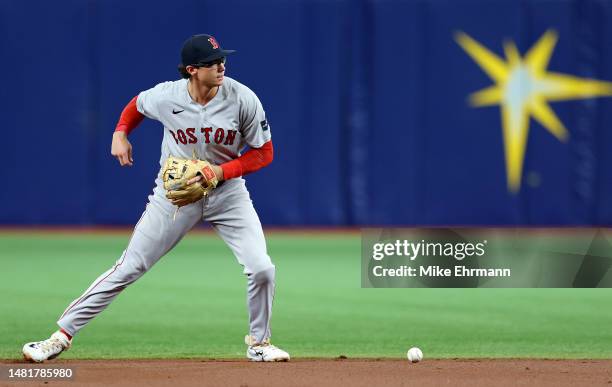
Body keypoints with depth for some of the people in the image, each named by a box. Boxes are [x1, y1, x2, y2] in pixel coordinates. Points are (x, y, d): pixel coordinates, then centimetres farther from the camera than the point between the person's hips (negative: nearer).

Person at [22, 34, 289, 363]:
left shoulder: (242, 99, -18)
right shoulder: (166, 97, -16)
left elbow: (264, 153, -9)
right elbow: (136, 105, 10)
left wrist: (221, 171, -21)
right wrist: (120, 133, -7)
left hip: (227, 192, 1)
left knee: (261, 269, -13)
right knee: (128, 268, -4)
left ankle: (258, 343, 13)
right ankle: (63, 334, 4)